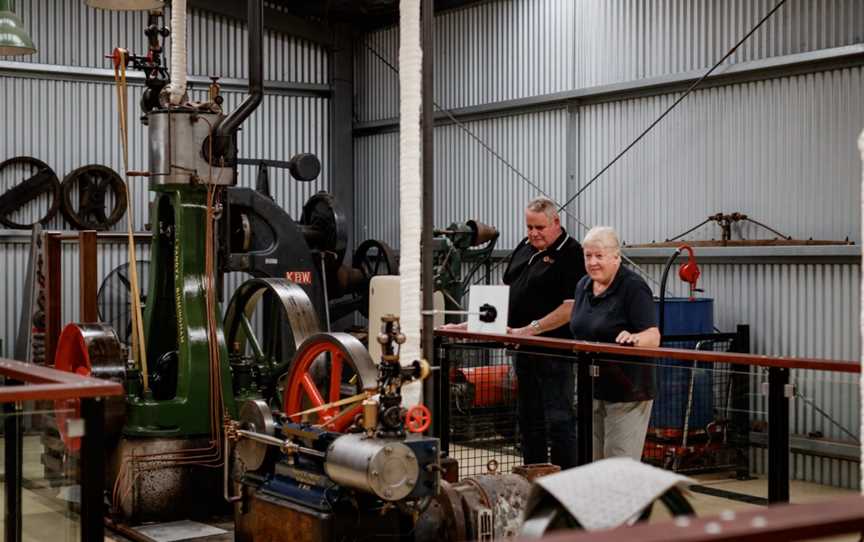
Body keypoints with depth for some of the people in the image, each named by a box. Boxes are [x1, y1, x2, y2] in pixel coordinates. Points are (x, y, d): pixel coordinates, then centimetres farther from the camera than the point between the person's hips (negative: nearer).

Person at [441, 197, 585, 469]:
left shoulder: (571, 254, -11)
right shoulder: (524, 248, 13)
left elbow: (571, 307, -19)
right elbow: (506, 293, 20)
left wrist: (530, 330, -21)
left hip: (554, 352, -8)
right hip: (523, 350, 8)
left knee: (559, 421, -6)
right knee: (529, 420, 13)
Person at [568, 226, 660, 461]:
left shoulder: (633, 287, -13)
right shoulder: (584, 285, 9)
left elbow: (653, 337, -21)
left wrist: (633, 338, -41)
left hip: (627, 391, -7)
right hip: (591, 389, 8)